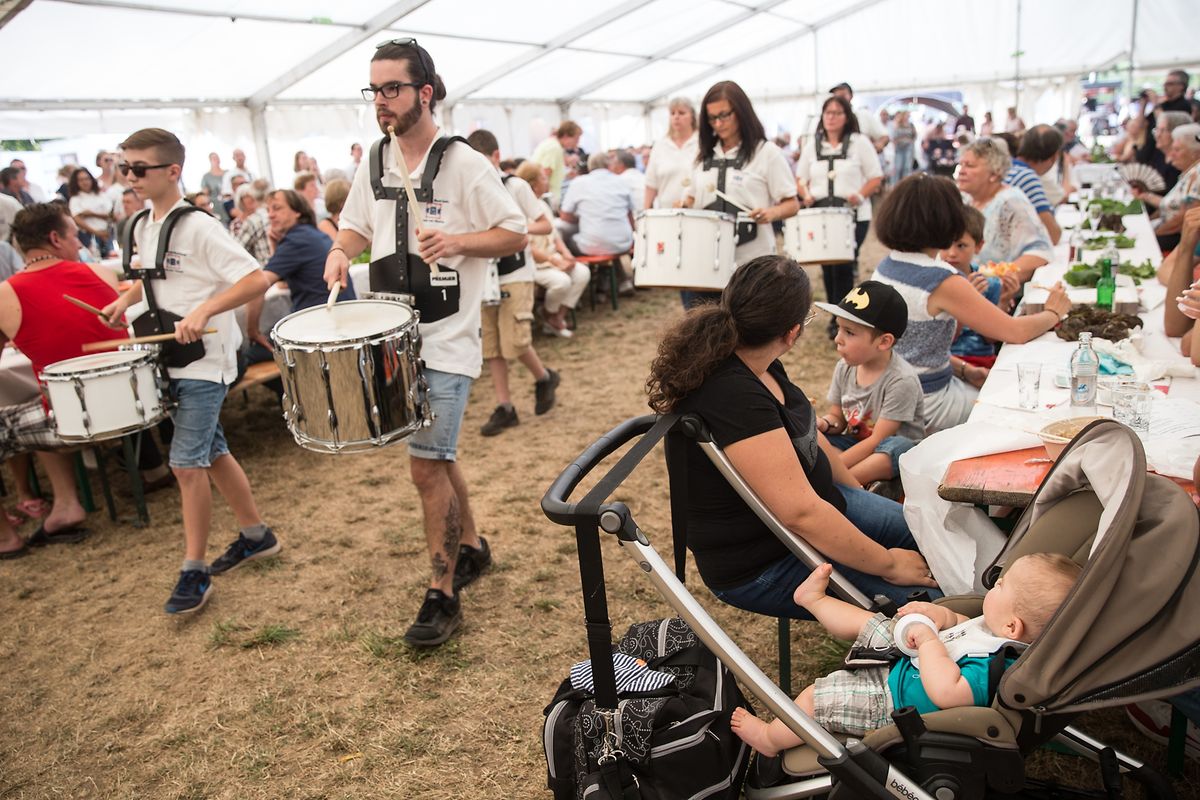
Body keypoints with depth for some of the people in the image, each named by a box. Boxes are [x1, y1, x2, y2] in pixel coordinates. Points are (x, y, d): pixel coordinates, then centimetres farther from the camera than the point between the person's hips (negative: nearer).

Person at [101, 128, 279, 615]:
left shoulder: (198, 227, -17)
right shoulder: (141, 228, 8)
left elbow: (256, 280, -23)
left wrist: (204, 310, -32)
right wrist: (127, 299, 8)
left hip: (205, 361, -8)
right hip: (171, 359, 9)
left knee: (186, 462, -7)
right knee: (211, 452, 16)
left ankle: (194, 571, 6)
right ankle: (255, 535, 31)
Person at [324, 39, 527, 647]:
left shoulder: (464, 165, -8)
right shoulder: (372, 168, 9)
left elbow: (516, 236, -6)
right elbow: (355, 227, 19)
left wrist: (456, 241, -22)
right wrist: (339, 252, -4)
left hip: (445, 340, -6)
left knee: (426, 464, -9)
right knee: (438, 454, 18)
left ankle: (442, 595, 5)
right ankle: (471, 546, 38)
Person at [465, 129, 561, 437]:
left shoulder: (516, 186, -4)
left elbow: (546, 226, -3)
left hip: (515, 275, -5)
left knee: (514, 341, -11)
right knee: (491, 345, 3)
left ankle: (544, 377, 19)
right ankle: (504, 407, 11)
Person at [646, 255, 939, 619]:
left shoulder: (758, 366, -2)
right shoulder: (733, 397, -34)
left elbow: (811, 439, 14)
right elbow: (802, 513, -34)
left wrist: (864, 496, 21)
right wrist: (888, 564, -21)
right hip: (762, 565, -10)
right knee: (935, 601, -12)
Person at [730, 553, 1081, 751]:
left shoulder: (993, 666, -37)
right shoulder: (996, 630, -8)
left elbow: (946, 691, -48)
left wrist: (929, 639, -36)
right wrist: (943, 615, -6)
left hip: (892, 702, -9)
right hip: (904, 664, 9)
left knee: (815, 697, -3)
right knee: (868, 621, 18)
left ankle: (770, 738, 23)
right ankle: (814, 599, 46)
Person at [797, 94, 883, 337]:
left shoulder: (860, 142, 2)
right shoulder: (812, 145, 10)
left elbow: (876, 178, 1)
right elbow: (800, 178, 14)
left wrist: (860, 195, -18)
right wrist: (807, 195, -7)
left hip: (854, 215, -3)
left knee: (843, 266, -11)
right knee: (828, 266, 5)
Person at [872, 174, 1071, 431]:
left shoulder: (885, 267, 1)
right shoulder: (943, 282, -24)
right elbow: (1017, 332, -17)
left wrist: (960, 369, 8)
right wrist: (1054, 312, 3)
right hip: (925, 404, -8)